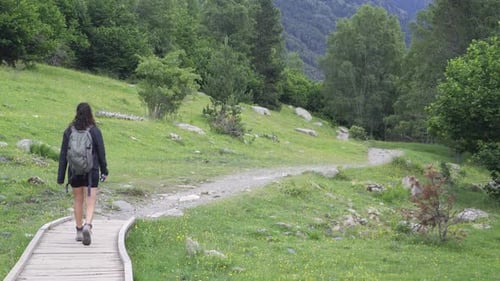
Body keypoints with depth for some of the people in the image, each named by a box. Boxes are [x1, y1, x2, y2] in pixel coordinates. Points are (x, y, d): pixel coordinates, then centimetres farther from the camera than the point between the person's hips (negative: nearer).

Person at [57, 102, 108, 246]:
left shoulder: (69, 131, -2)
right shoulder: (95, 131, -6)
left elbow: (63, 154, -1)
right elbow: (101, 153, -3)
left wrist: (61, 176, 2)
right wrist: (104, 171, 9)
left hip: (74, 172, 2)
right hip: (91, 171, -2)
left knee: (77, 200, 18)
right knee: (90, 203, -1)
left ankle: (79, 231, 26)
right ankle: (87, 226, -25)